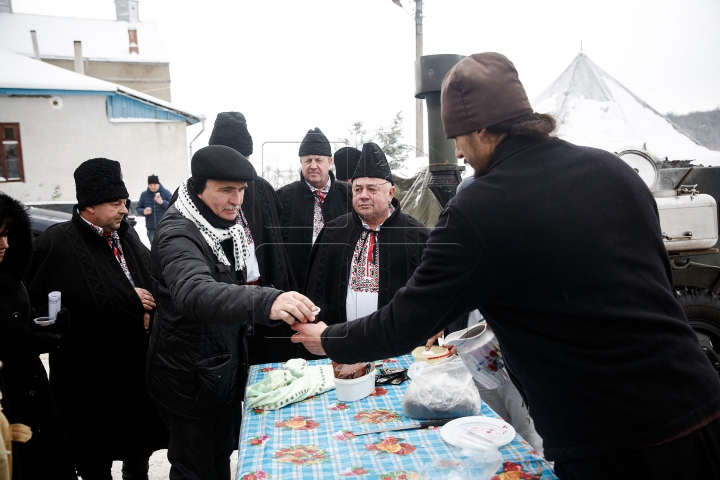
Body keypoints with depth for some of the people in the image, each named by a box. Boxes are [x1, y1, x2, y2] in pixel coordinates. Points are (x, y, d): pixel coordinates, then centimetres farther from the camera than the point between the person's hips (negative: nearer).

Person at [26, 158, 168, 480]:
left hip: (137, 364, 6)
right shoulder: (58, 243, -14)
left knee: (139, 443, 20)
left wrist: (150, 309, -8)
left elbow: (151, 281, 14)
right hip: (93, 373, -5)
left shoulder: (126, 235, 6)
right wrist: (131, 299, -18)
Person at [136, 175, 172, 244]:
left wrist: (162, 202, -26)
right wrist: (143, 211, -12)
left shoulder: (166, 192, -5)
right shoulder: (144, 194, 3)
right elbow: (138, 208, 10)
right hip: (151, 230, 3)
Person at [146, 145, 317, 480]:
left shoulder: (226, 227, 2)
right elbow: (193, 292, -47)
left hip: (227, 368, 8)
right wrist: (265, 302, -62)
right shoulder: (178, 234, -25)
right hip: (190, 379, -8)